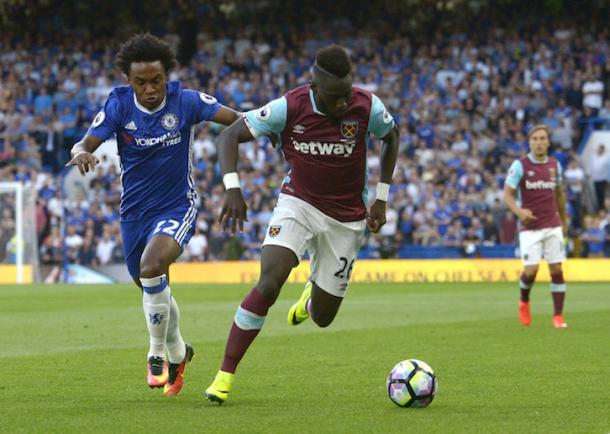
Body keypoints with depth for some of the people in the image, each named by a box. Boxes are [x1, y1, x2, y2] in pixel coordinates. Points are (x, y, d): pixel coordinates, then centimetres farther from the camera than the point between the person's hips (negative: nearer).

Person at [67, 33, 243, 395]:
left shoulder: (185, 101, -14)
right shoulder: (119, 105, -9)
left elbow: (237, 120, -16)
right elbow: (85, 144, -16)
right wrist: (82, 153, -41)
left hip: (177, 207, -4)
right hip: (134, 211, 4)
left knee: (151, 267, -30)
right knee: (153, 288, 17)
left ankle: (159, 353, -11)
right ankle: (177, 352, 45)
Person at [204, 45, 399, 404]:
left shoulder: (367, 107, -17)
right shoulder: (289, 107, -20)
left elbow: (392, 136, 5)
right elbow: (230, 136, -13)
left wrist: (381, 199, 2)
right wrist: (233, 188, -28)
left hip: (347, 218, 1)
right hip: (298, 202, -1)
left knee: (322, 317, 7)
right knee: (269, 283, -26)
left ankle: (313, 294, 48)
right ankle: (225, 375, -18)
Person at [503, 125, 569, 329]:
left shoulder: (554, 165, 7)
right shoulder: (520, 165, -6)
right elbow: (507, 195, -7)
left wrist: (564, 220, 25)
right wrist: (519, 211, -26)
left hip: (552, 226, 3)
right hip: (530, 228, -3)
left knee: (556, 270, -3)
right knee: (531, 270, -11)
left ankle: (558, 316, 4)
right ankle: (524, 302, 21)